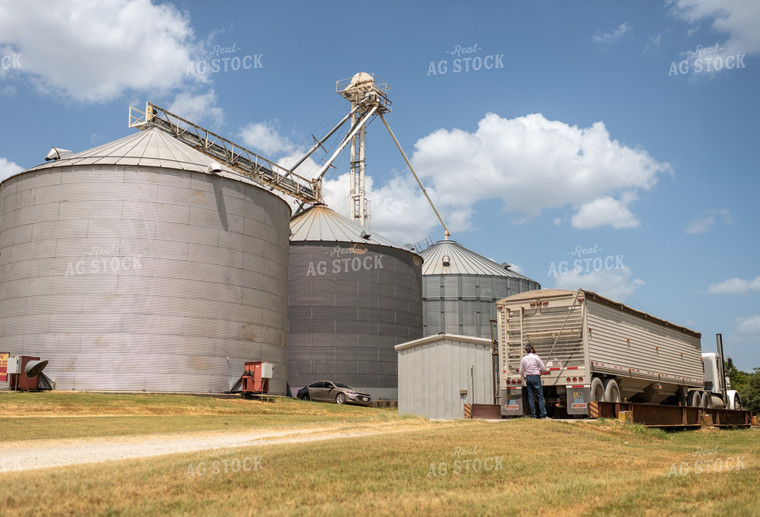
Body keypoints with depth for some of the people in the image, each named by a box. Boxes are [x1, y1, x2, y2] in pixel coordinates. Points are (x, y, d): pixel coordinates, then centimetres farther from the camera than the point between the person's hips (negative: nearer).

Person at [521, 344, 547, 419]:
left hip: (528, 377, 5)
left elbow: (521, 371, 11)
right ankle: (543, 414, -3)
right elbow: (543, 368, -7)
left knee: (530, 397, 6)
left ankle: (533, 415, 6)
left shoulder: (524, 358, 6)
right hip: (536, 377, -5)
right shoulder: (535, 357, -9)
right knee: (540, 396, 0)